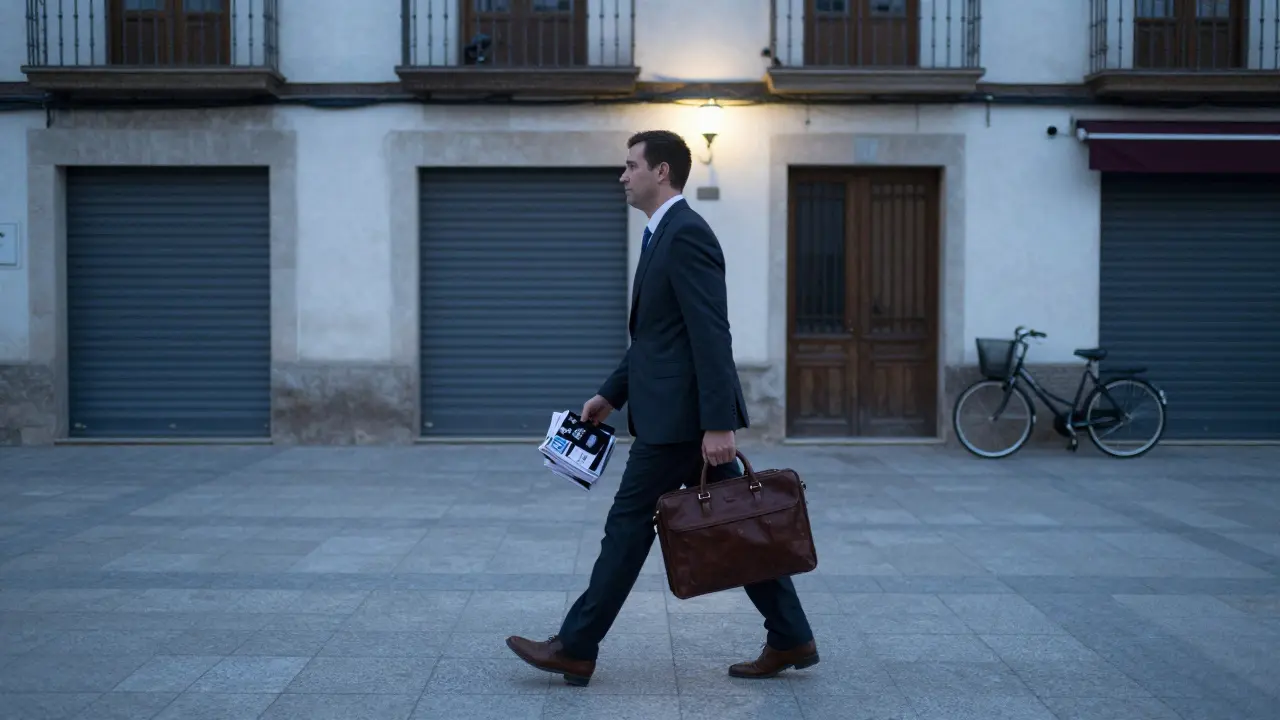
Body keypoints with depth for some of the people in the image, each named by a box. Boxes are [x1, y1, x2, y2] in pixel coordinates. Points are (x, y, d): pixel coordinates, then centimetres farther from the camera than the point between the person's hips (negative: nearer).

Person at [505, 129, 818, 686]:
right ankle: (790, 638, 16)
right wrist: (611, 394, 21)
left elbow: (712, 336, -21)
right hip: (677, 411, 10)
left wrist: (718, 425, -24)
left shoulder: (686, 233, -15)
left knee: (630, 522, -2)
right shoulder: (664, 235, 17)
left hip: (681, 413, -10)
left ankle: (575, 649, 8)